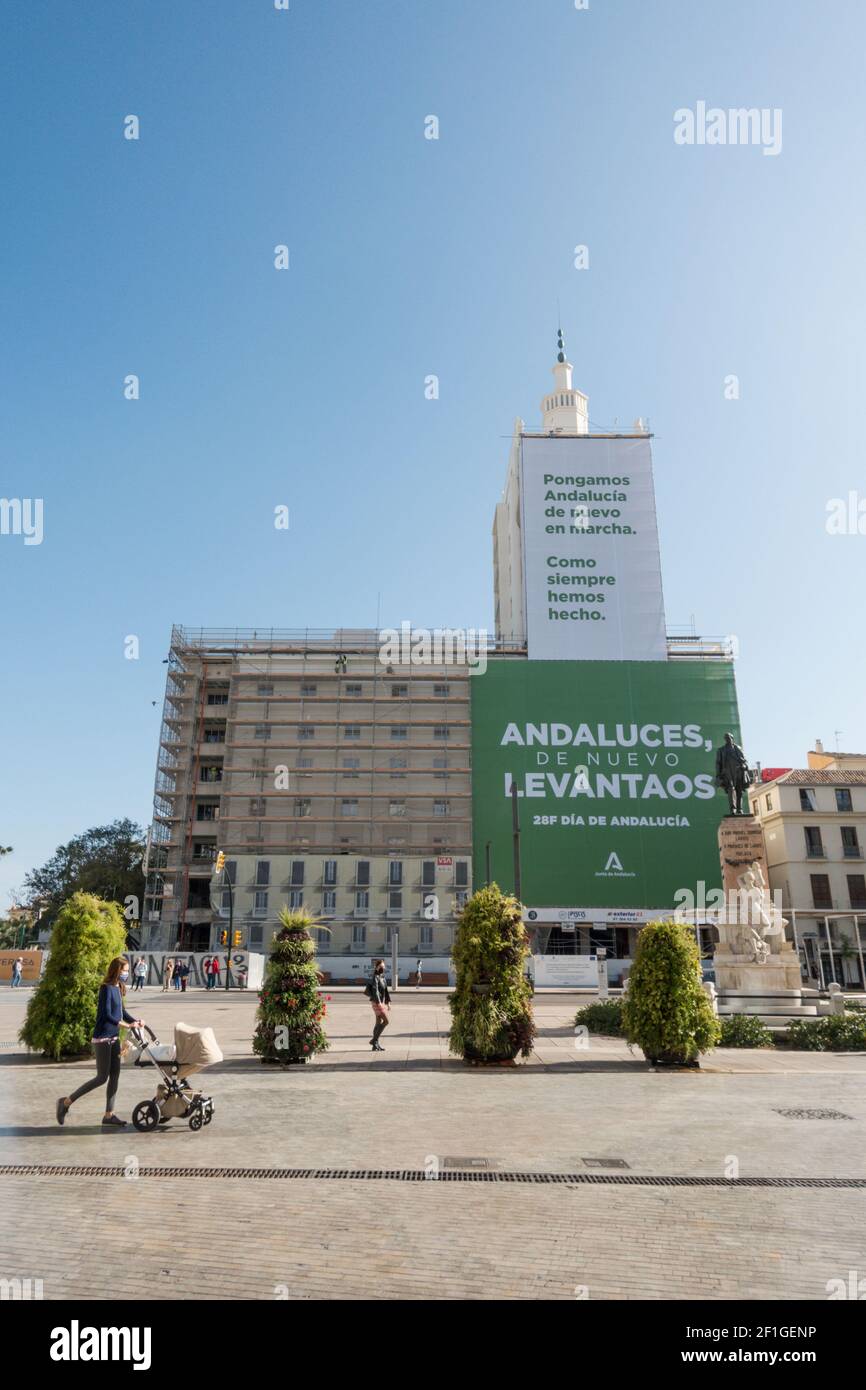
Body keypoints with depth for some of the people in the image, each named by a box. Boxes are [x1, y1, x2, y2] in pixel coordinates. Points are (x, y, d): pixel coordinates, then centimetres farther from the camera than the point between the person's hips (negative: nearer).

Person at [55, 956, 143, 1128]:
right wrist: (126, 1025, -26)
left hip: (114, 1037, 8)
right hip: (102, 1038, -8)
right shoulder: (106, 988, -16)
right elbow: (106, 1014, -21)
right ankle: (66, 1102, 10)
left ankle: (109, 1115, 15)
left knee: (114, 1075, 8)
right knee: (102, 1077, -3)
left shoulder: (118, 988, 10)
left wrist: (135, 1020, 0)